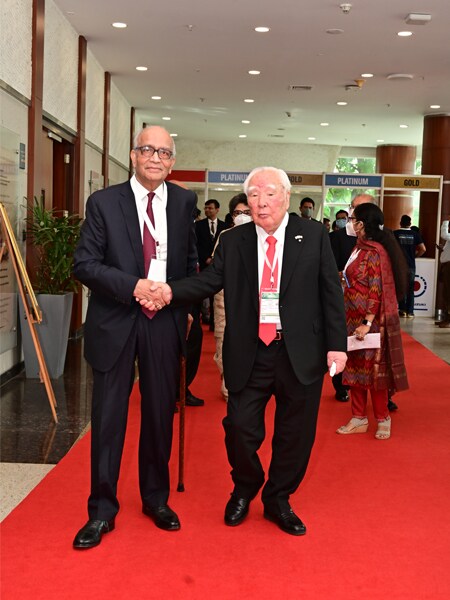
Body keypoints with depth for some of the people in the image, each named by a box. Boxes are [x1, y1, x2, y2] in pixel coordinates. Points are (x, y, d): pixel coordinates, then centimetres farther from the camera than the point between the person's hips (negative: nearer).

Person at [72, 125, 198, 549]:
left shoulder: (184, 202, 6)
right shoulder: (103, 203, -2)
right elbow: (84, 264, -7)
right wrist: (133, 287, -18)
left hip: (165, 322, 2)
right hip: (115, 322, -2)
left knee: (160, 414, 11)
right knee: (108, 416, 3)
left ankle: (156, 499, 29)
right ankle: (102, 510, 17)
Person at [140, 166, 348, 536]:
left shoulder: (314, 236, 1)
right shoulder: (233, 242, 5)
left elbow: (331, 293, 0)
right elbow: (208, 281, -3)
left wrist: (337, 345, -4)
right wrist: (170, 291, -21)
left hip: (301, 354, 0)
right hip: (249, 354, 1)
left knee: (295, 434, 11)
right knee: (241, 427, 2)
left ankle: (278, 501, 34)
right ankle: (244, 490, 33)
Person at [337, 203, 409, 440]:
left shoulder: (375, 252, -17)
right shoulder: (360, 248, 10)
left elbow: (376, 291, -20)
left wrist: (367, 323, -23)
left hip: (369, 321, -9)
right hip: (354, 318, 9)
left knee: (372, 368, 1)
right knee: (355, 367, 12)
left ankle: (382, 419, 16)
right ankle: (359, 419, 21)